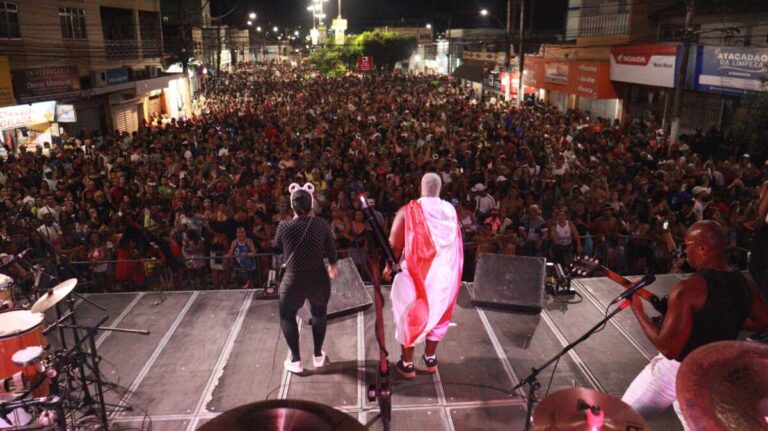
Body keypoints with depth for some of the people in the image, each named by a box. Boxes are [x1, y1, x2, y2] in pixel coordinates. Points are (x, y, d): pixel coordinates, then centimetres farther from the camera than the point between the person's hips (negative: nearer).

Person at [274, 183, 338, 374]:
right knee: (319, 314, 27)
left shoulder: (284, 226, -11)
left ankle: (296, 360, 22)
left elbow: (278, 249, 6)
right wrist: (332, 266, 19)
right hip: (319, 279, 2)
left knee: (287, 316, 22)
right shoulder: (322, 224, -10)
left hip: (293, 280, -1)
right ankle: (318, 356, 34)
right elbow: (331, 251, 0)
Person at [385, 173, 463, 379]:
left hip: (415, 272, -3)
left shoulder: (409, 210, -15)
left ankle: (407, 364, 21)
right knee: (436, 312, 21)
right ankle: (430, 358, 33)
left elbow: (395, 244, -12)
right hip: (444, 272, 3)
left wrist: (389, 267, 4)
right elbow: (456, 244, 5)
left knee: (409, 315, 12)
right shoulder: (450, 210, -3)